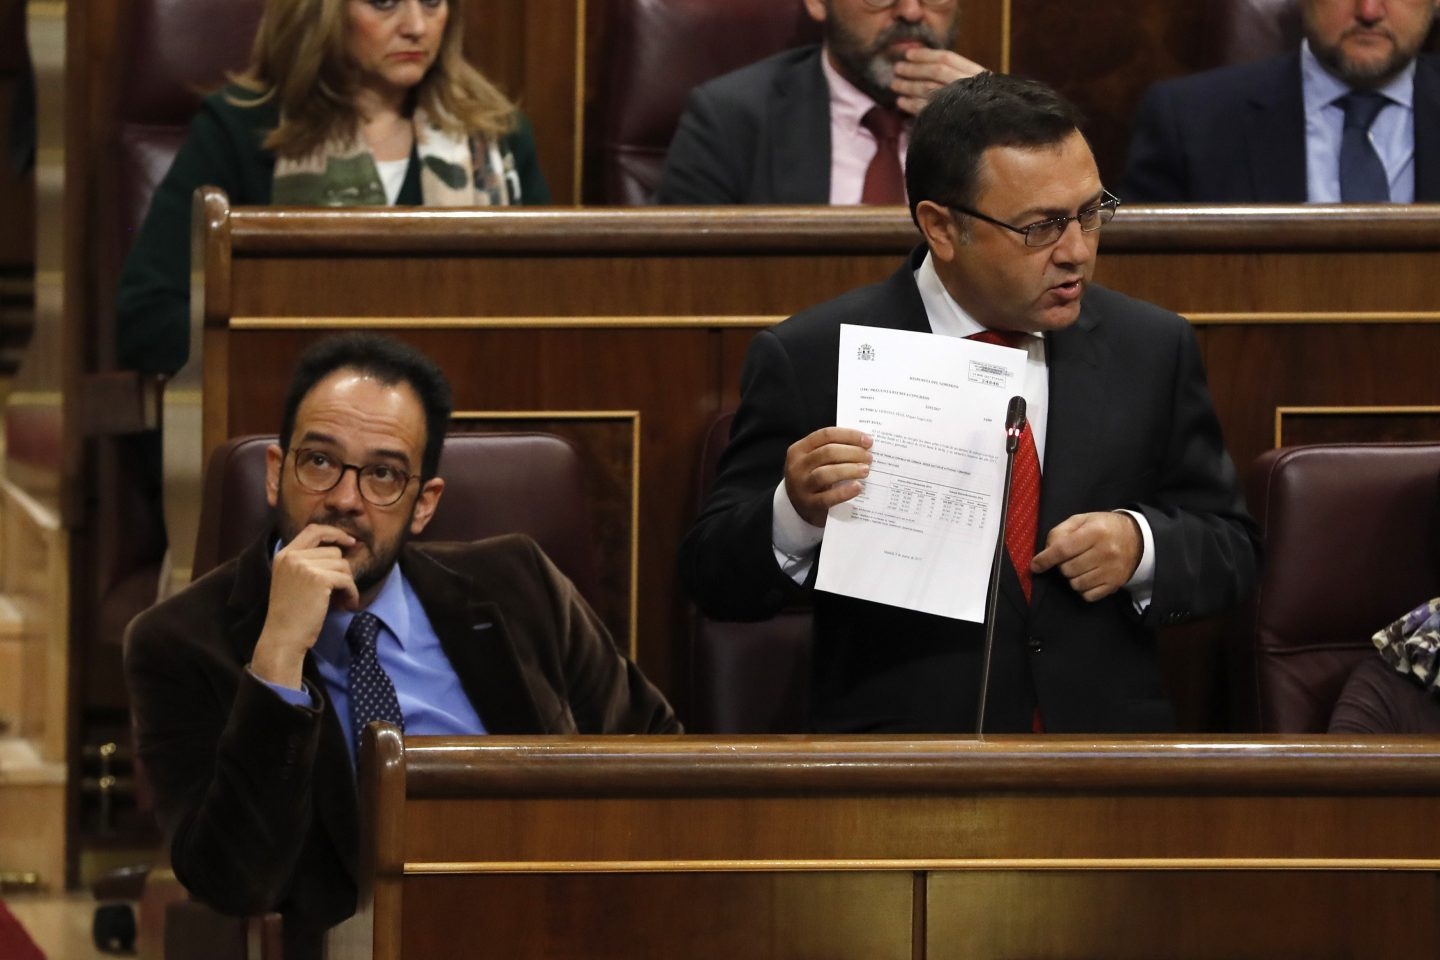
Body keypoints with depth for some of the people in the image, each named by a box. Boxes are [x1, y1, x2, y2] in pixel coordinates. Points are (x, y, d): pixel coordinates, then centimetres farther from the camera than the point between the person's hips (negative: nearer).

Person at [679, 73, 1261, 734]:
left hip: (1107, 734, 2)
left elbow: (1230, 553, 18)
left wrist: (1141, 545, -5)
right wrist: (797, 514, -19)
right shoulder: (808, 359, 2)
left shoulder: (1152, 350, 12)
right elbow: (714, 579, 3)